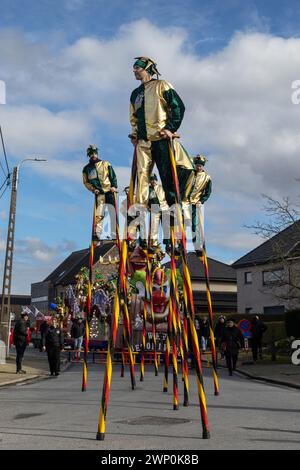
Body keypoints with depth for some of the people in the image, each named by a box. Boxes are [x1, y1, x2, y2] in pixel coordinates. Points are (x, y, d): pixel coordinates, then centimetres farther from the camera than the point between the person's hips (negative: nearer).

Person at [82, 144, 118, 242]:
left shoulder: (105, 164, 9)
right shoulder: (87, 169, 10)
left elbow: (113, 176, 7)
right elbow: (86, 182, 11)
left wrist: (114, 186, -7)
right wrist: (93, 189, -6)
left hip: (110, 191, 0)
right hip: (99, 194, 0)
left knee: (114, 214, -4)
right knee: (99, 215, -11)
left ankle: (114, 235, -1)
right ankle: (97, 234, -10)